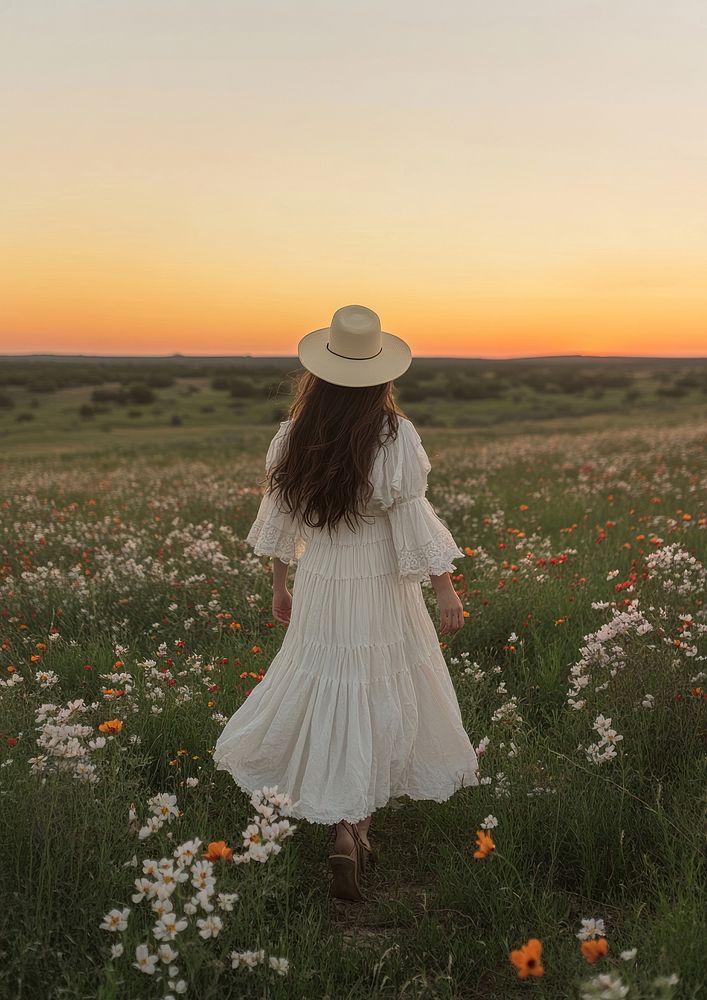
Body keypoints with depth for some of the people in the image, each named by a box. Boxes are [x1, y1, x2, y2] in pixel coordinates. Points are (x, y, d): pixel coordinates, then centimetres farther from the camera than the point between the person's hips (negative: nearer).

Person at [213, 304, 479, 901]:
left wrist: (280, 585, 18)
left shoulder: (296, 435, -3)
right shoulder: (395, 437, -15)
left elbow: (280, 517, 5)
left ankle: (345, 833, 17)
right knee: (380, 698, 11)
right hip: (382, 588, -3)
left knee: (331, 692, 14)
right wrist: (445, 588, -4)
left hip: (319, 586, 3)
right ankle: (357, 828, 17)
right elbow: (412, 521, -14)